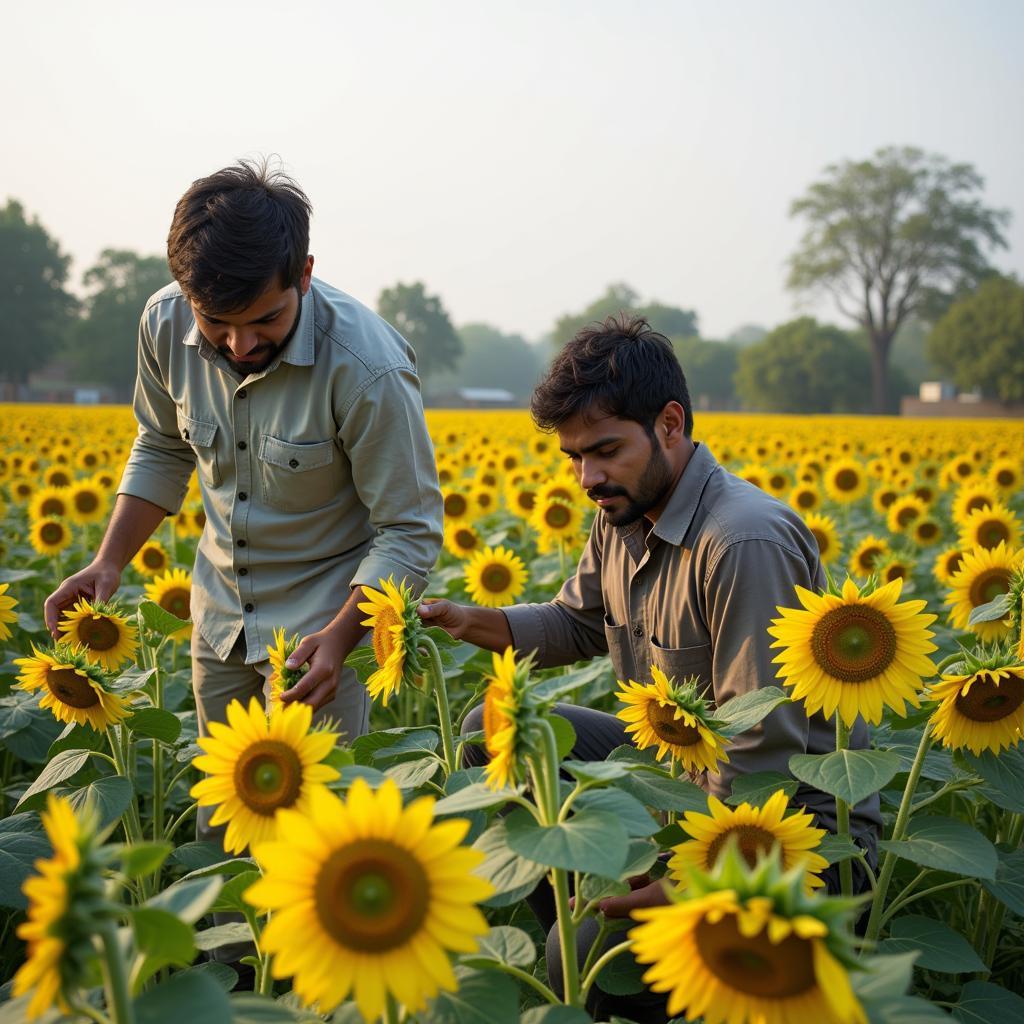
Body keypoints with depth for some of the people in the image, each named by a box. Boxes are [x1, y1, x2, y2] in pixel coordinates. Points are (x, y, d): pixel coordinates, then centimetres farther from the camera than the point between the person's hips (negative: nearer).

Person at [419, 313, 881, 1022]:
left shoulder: (747, 542, -28)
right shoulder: (623, 517, 2)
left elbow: (762, 754, -28)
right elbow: (575, 624, 16)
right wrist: (467, 622, -1)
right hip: (677, 767, 10)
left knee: (591, 951, -29)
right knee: (492, 729, 11)